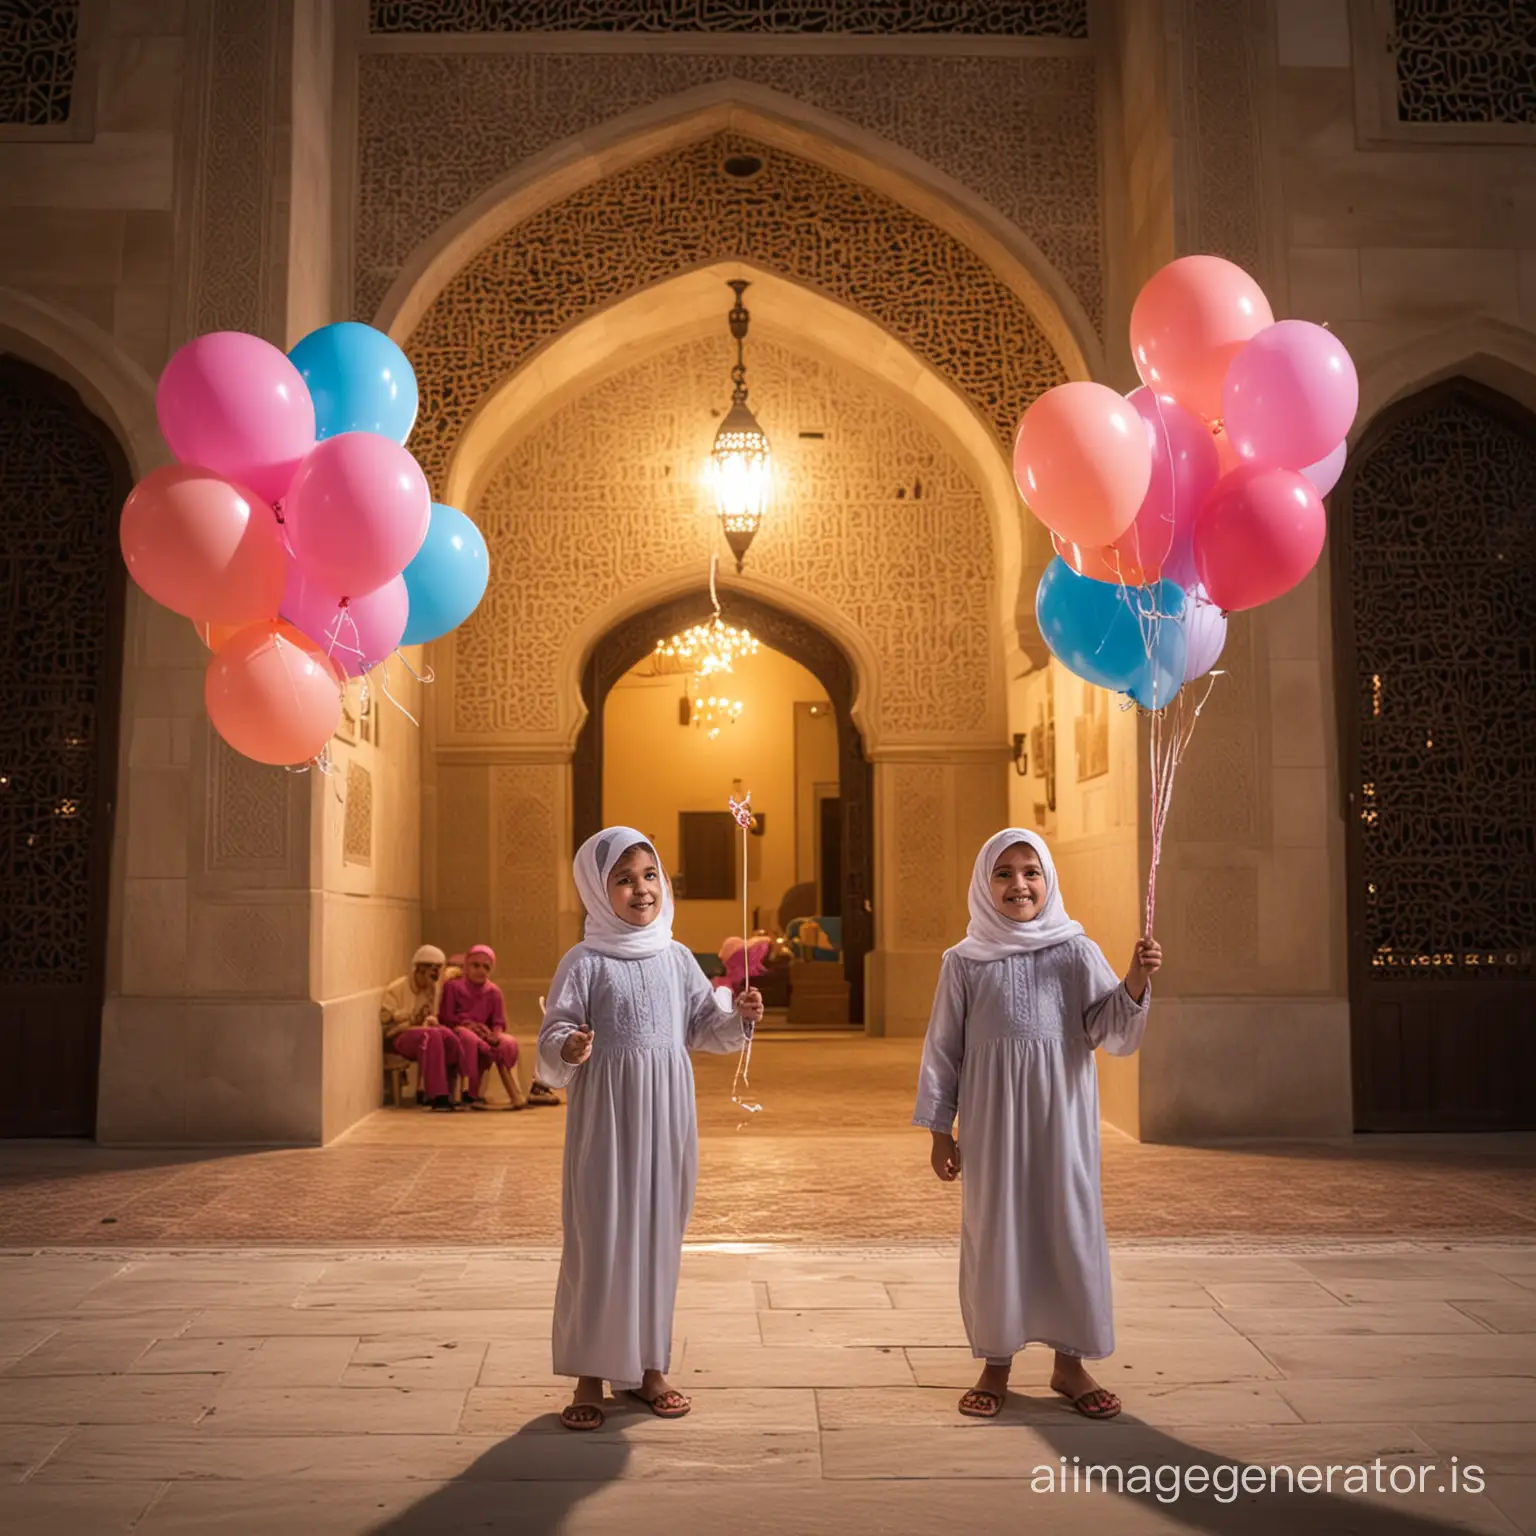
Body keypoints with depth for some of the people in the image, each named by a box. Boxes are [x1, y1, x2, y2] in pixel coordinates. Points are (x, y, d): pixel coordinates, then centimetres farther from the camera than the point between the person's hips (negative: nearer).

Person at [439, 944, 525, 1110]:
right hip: (457, 1031, -3)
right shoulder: (453, 986, 2)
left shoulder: (493, 991, 10)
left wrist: (496, 1035, -21)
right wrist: (469, 1024, -19)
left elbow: (499, 1022, 3)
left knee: (509, 1043, -29)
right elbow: (447, 1017, -4)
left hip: (484, 1034, 3)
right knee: (469, 1038, -41)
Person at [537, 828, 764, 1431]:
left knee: (659, 1233, 10)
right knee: (599, 1238, -1)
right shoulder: (585, 962, -5)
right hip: (605, 1115, -4)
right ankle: (590, 1375, 12)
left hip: (667, 1115, 4)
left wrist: (739, 1019, -3)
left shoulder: (676, 958, 8)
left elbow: (702, 1028, 15)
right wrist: (569, 1049, -29)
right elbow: (553, 1035, -8)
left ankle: (649, 1368, 23)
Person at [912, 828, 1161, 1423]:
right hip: (991, 1118, 0)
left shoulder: (1077, 952, 2)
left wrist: (1135, 983, -24)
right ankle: (996, 1363, 20)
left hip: (1062, 1114, 0)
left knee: (1070, 1228, 5)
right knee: (994, 1233, 6)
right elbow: (943, 1049, 4)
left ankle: (1069, 1362, 21)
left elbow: (1111, 1030, -6)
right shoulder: (965, 962, 2)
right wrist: (939, 1131, 3)